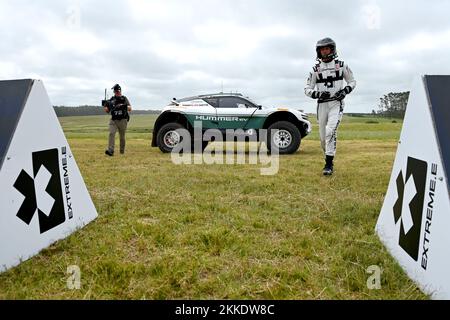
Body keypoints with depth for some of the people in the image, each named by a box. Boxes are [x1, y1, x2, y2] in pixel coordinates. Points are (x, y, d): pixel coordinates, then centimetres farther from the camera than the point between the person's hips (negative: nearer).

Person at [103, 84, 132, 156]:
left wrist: (124, 106, -27)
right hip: (113, 120, 1)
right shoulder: (111, 100, 10)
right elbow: (107, 111, 16)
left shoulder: (124, 99, 3)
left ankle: (122, 151, 22)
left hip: (123, 120, -1)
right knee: (111, 134, -17)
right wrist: (105, 106, -5)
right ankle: (110, 150, -24)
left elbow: (130, 109, -9)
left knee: (122, 136, 7)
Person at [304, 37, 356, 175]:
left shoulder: (341, 65, 5)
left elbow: (352, 81, 13)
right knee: (323, 137, 7)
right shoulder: (315, 69, 7)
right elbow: (307, 89, 6)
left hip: (336, 103, -3)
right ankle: (329, 157, 32)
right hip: (322, 105, 3)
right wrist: (317, 94, -14)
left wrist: (345, 90, -7)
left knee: (330, 131, -22)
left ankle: (329, 164, -18)